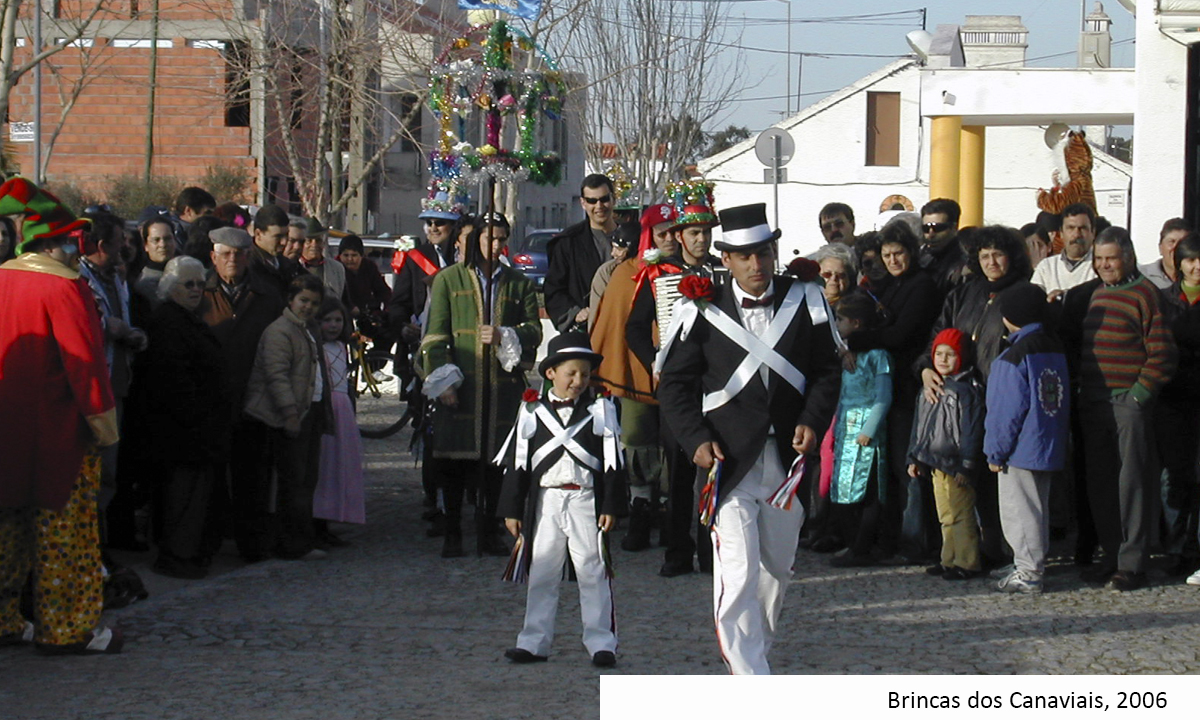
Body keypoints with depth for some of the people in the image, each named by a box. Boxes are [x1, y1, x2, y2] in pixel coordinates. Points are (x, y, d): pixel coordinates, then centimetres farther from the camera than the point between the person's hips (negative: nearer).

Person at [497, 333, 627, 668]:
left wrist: (610, 506, -5)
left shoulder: (600, 410, 2)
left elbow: (613, 461, 1)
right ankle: (534, 642, 15)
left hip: (587, 501, -2)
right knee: (541, 574, 7)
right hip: (545, 500, 2)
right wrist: (511, 509, 4)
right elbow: (517, 462, 7)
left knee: (593, 573, 0)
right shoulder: (532, 411, 5)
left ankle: (601, 643, 5)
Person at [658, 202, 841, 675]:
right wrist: (697, 440, -12)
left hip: (787, 458, 4)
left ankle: (754, 649, 39)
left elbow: (827, 370, 10)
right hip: (730, 462, -4)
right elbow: (675, 383, 1)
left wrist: (813, 421, -6)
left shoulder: (805, 302, 4)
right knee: (738, 575, -13)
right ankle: (748, 677, -10)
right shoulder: (702, 311, -3)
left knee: (778, 568, 17)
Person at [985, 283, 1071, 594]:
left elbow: (1007, 410, -16)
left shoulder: (1014, 357, -17)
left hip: (1021, 450, -8)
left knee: (1019, 510, -2)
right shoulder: (1055, 348, 7)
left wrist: (996, 452, -9)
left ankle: (1028, 573, 0)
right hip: (1051, 448, 8)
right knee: (1038, 507, 16)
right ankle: (1034, 566, 24)